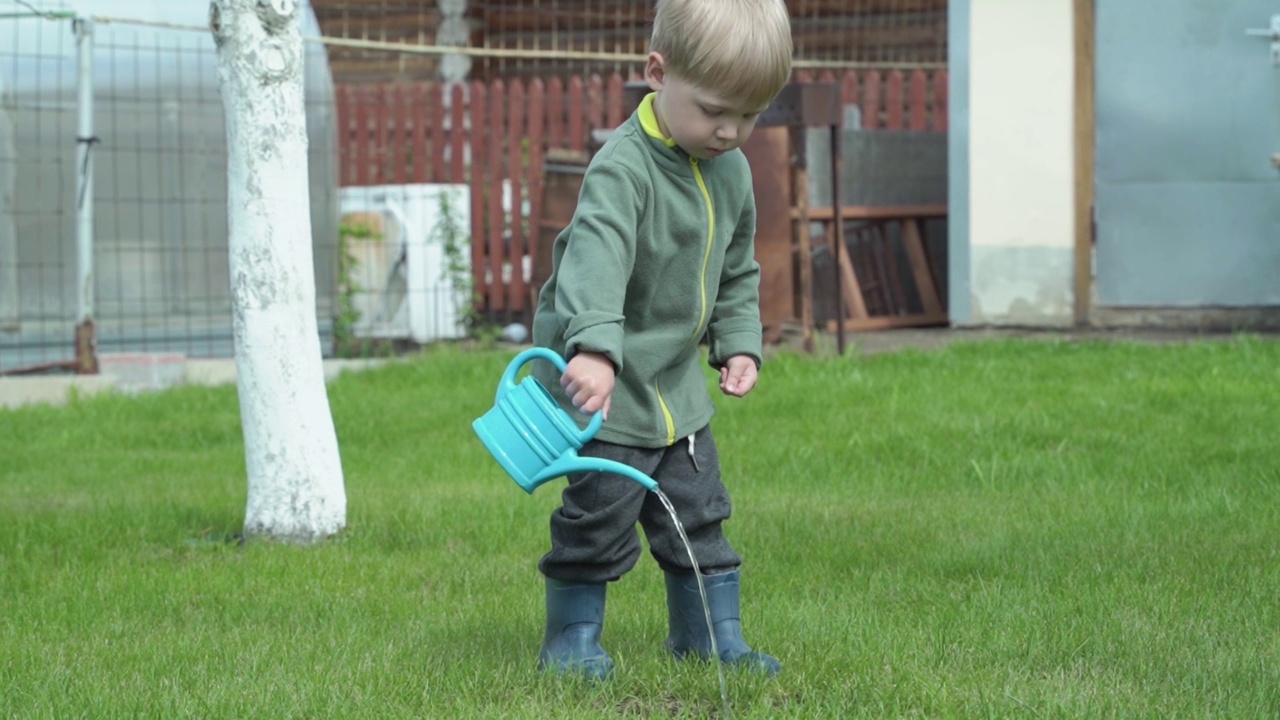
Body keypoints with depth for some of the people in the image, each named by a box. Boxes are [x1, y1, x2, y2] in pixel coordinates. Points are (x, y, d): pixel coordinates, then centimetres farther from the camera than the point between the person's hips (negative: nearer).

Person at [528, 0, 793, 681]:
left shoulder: (731, 171, 4)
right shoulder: (623, 169, -23)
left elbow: (737, 272, 19)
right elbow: (595, 259, -39)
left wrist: (740, 342, 9)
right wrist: (594, 348, -52)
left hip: (677, 382, 7)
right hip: (604, 385, -7)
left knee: (698, 511, 12)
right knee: (602, 513, -2)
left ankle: (712, 635, 24)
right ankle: (571, 637, 14)